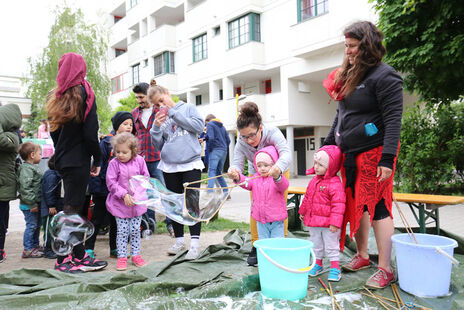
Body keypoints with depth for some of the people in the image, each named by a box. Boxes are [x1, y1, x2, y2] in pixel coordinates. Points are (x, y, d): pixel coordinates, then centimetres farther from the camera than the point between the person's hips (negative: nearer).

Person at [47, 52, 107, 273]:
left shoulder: (55, 97, 10)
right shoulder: (84, 94, -10)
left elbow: (54, 132, 12)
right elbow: (90, 132, -14)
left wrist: (61, 154, 16)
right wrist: (97, 160, -6)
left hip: (62, 160, 7)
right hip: (78, 161, -7)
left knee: (74, 206, 13)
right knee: (72, 208, 0)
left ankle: (79, 256, 22)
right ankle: (63, 260, 8)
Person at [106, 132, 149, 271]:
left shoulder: (139, 161, -4)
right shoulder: (114, 163, -10)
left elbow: (146, 178, 5)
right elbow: (111, 183, -10)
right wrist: (124, 195, -19)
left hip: (137, 202, 2)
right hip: (119, 203, -2)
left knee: (135, 230, 9)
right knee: (122, 231, 2)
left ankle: (135, 255, 23)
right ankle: (122, 257, 15)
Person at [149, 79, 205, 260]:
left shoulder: (188, 108, 6)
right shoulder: (161, 117, 12)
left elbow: (199, 126, -10)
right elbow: (158, 145, 11)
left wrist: (174, 113, -8)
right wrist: (156, 127, -7)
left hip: (190, 164, -4)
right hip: (169, 166, 4)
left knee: (192, 203, -6)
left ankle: (195, 243, 0)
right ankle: (179, 240, 23)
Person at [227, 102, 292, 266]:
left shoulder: (273, 133, -37)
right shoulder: (241, 143, -26)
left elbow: (286, 152, -52)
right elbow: (237, 163, -34)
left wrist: (279, 167, -76)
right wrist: (234, 171, -60)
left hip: (278, 173, -2)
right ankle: (256, 247, 9)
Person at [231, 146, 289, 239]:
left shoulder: (279, 178, -10)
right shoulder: (255, 178, 6)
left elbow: (283, 186, -30)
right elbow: (247, 183, -9)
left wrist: (277, 177, -53)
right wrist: (238, 178, -31)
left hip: (276, 221, -4)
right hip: (261, 220, 4)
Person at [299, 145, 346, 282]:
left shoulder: (335, 184, -20)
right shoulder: (314, 180, 5)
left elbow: (338, 205, -22)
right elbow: (307, 197, 17)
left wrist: (335, 223, -24)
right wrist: (302, 211, 23)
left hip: (328, 224, -7)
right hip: (313, 222, 7)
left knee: (331, 246, 7)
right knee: (316, 244, 19)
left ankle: (335, 268, 20)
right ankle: (317, 265, 35)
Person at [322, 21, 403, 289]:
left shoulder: (384, 76, -10)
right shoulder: (349, 76, 15)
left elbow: (393, 120, -17)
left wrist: (387, 159, -23)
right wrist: (328, 145, 19)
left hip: (374, 151, -8)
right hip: (351, 153, 8)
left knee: (377, 206, -4)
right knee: (355, 204, 12)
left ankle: (385, 269, 8)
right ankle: (362, 256, 28)